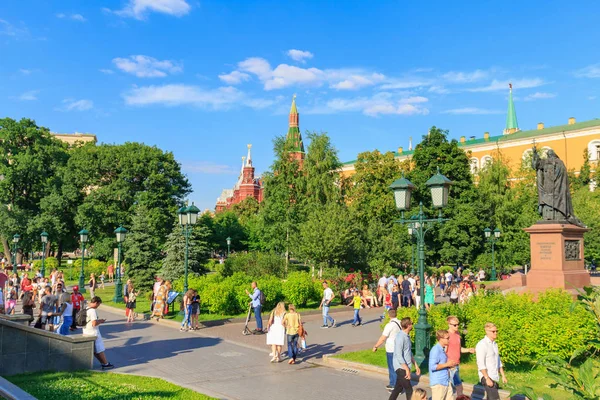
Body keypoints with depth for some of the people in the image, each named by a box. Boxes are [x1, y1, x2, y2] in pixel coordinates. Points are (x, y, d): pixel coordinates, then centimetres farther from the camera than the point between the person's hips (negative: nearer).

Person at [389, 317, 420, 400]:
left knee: (398, 388, 15)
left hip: (405, 367, 9)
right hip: (401, 368, -9)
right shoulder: (400, 337, -19)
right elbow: (399, 355, -22)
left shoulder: (407, 336, 11)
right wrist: (407, 369, -23)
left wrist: (416, 365, 19)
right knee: (409, 390, -6)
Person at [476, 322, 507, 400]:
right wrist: (487, 378, -21)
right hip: (487, 377, -8)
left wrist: (503, 376, 16)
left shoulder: (495, 344, 14)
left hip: (494, 377, 8)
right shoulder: (482, 344, -13)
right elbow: (481, 364, -18)